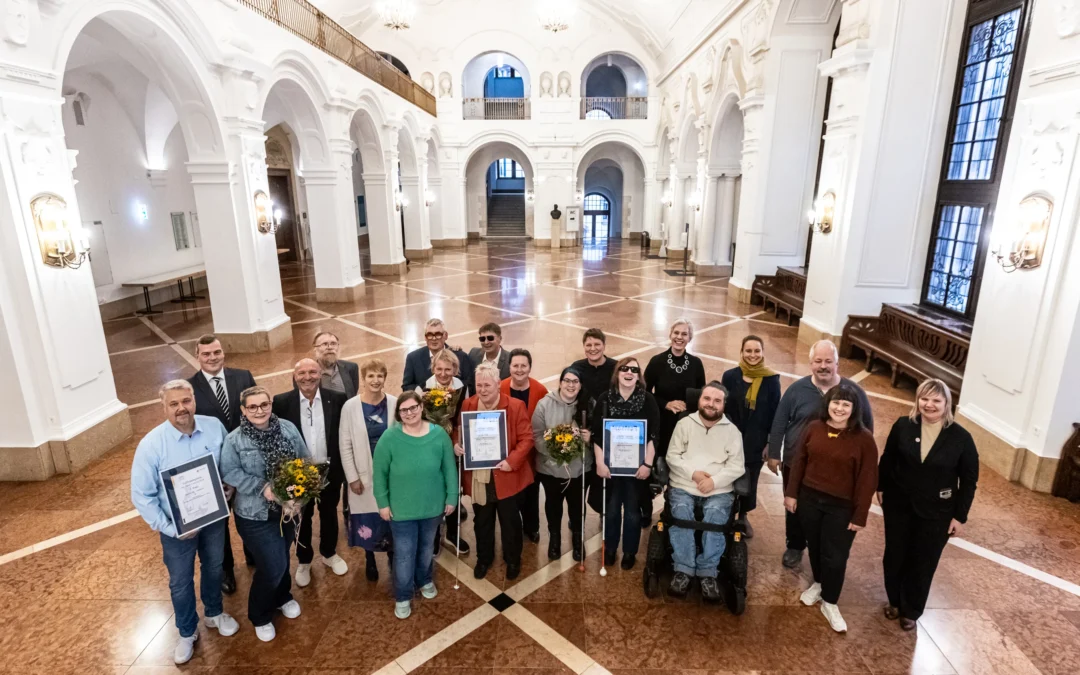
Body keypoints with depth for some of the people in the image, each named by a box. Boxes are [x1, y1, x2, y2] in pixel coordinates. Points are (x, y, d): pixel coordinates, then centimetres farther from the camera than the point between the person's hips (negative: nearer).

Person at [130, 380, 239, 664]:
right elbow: (141, 496, -16)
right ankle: (187, 632, 44)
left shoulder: (215, 427, -15)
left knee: (214, 568, 24)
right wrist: (168, 528, -19)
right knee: (181, 582, 18)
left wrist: (229, 485, -12)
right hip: (177, 527, -2)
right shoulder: (151, 444, -23)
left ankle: (214, 613, 52)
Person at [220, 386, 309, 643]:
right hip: (256, 514, -4)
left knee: (282, 557, 22)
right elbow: (230, 473, -14)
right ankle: (260, 616, 26)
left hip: (289, 507, 4)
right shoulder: (234, 440, -13)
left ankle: (282, 597, 51)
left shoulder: (288, 428, -5)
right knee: (273, 566, -2)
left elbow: (305, 460, 1)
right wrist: (262, 487, -23)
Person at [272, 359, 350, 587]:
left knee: (329, 515, 20)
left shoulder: (337, 399, -10)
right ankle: (303, 561, 40)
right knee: (302, 519, 18)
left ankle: (329, 553, 43)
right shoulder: (282, 402, -11)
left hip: (330, 471, 1)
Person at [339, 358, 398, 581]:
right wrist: (352, 477, -7)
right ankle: (370, 560, 34)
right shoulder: (350, 406, -8)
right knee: (368, 521, 11)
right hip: (364, 474, 0)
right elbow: (345, 446, -5)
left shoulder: (395, 403, -7)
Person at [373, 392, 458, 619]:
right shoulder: (389, 437, -16)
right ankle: (403, 596, 30)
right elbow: (380, 473, -8)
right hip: (401, 508, -2)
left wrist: (451, 497, -3)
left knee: (427, 546, 23)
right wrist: (383, 503, -7)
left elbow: (449, 468, -5)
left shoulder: (439, 434, -12)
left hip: (433, 505, 2)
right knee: (404, 554, 8)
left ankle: (425, 580, 48)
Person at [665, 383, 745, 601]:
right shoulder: (684, 423, 8)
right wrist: (693, 473, -13)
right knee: (681, 511, -29)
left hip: (719, 490, 0)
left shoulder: (732, 430, 9)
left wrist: (714, 481, -15)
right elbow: (672, 456, 3)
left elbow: (736, 466, 1)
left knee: (715, 516, -29)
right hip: (683, 486, 0)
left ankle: (708, 573, -18)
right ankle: (683, 570, -19)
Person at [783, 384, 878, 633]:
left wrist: (860, 515, -8)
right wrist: (791, 493, 3)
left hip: (842, 506, -3)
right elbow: (799, 462, 3)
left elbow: (867, 479, -9)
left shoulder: (864, 438, -12)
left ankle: (830, 603, 25)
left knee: (835, 556, 5)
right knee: (814, 546, 18)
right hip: (809, 498, 3)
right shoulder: (814, 428, -3)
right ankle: (818, 583, 43)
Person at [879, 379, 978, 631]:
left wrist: (960, 516, -4)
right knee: (894, 556, 15)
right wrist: (880, 487, 8)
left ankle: (911, 611, 33)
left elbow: (969, 481, -5)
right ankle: (894, 601, 39)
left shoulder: (961, 438, -13)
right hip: (898, 505, 1)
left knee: (923, 563, 12)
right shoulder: (903, 426, -11)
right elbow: (887, 459, 3)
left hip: (936, 514, -1)